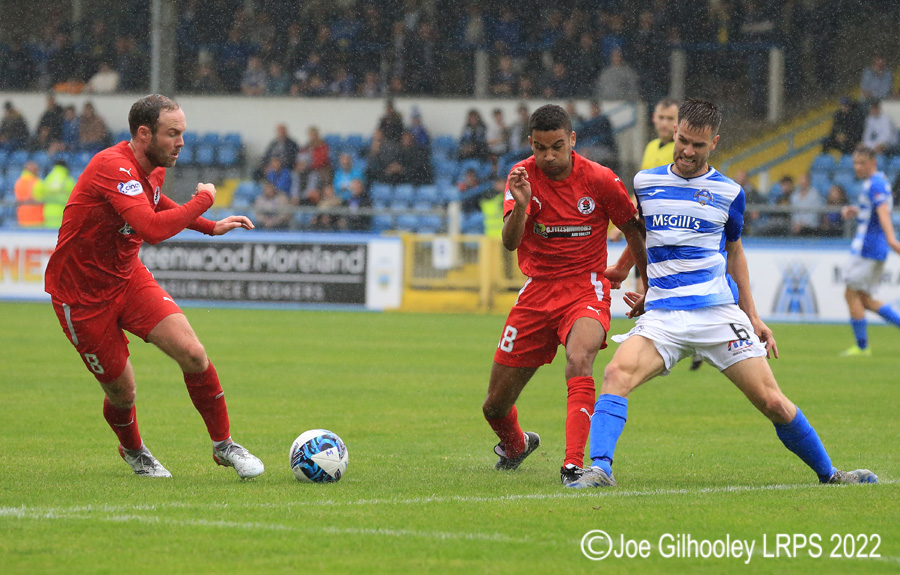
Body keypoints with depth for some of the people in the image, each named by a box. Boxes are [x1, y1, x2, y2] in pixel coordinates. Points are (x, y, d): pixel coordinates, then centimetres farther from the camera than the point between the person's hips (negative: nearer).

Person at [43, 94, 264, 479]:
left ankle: (223, 446, 3)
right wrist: (202, 200, -27)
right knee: (122, 392, 2)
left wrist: (210, 227, 18)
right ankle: (132, 451, 36)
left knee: (192, 353, -13)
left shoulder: (153, 169, 0)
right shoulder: (113, 167, -29)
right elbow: (154, 229, -42)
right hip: (81, 294, -7)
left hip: (128, 277, 7)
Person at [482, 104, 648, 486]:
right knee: (495, 407, 5)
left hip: (586, 289, -2)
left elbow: (634, 232, 6)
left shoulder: (600, 180, -9)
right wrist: (521, 205, -35)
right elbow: (509, 242, -16)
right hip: (537, 292, 3)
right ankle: (515, 446, 42)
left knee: (578, 359, -36)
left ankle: (573, 465, -38)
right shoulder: (523, 176, -5)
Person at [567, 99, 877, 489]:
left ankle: (827, 473, 13)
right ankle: (600, 469, -31)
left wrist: (752, 318, 18)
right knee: (617, 373, -27)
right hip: (662, 315, 1)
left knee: (772, 403, -6)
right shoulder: (644, 183, 10)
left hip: (719, 311, -1)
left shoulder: (728, 193, 8)